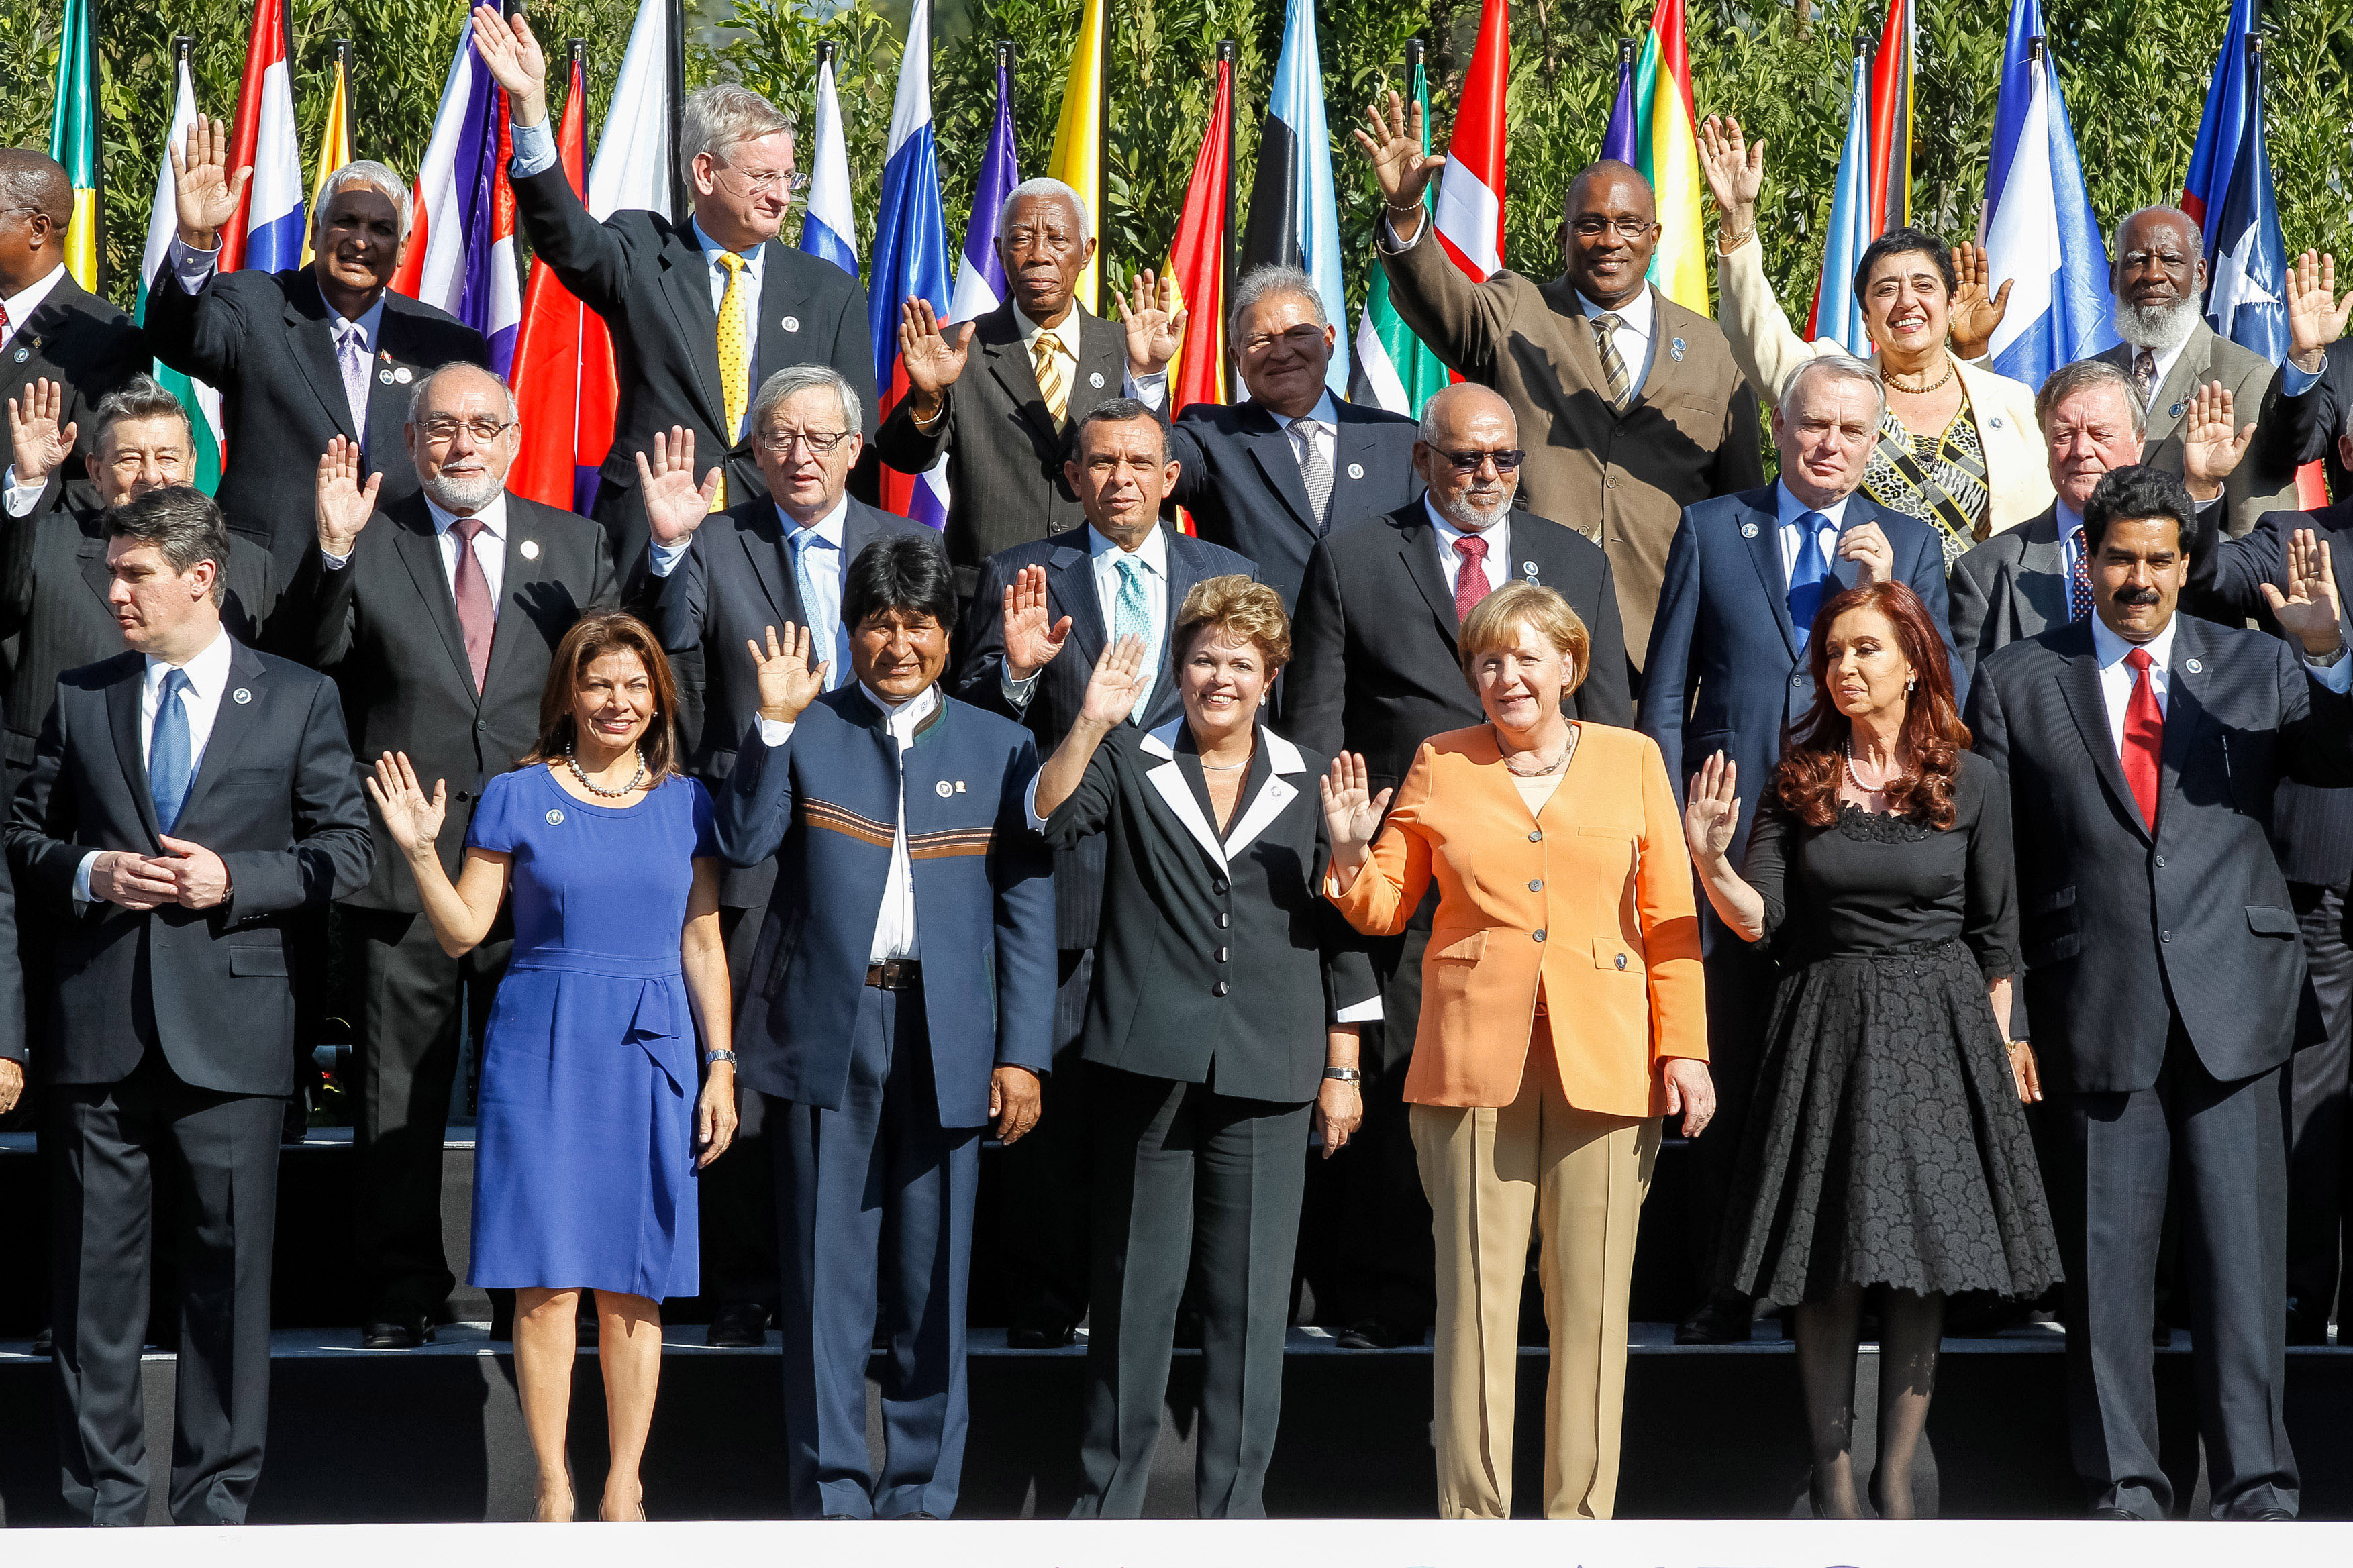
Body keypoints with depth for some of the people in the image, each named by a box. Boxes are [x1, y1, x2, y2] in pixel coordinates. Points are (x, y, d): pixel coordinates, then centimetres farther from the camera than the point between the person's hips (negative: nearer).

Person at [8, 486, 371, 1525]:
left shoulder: (299, 701, 4)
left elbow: (343, 853, 3)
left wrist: (234, 882, -11)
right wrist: (87, 875, -6)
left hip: (230, 1032, -2)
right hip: (100, 1029, 2)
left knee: (228, 1273, 3)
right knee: (95, 1274, 4)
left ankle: (215, 1501, 13)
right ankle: (103, 1503, 14)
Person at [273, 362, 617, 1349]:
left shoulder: (573, 546, 10)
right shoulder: (367, 545, 3)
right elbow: (305, 661, -7)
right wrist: (332, 553, -22)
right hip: (403, 859, -1)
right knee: (399, 1091, 5)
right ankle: (402, 1293, 15)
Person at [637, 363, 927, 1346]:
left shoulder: (910, 549, 11)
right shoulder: (713, 548, 4)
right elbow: (667, 667, -10)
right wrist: (667, 548, -22)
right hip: (754, 852, -2)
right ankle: (743, 1292, 9)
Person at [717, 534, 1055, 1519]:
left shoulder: (1001, 750, 9)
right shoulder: (806, 733, 6)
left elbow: (1026, 912, 6)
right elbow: (743, 844, -7)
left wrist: (1022, 1054, 0)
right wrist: (774, 724, -15)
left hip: (944, 1039, 1)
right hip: (823, 1032, -1)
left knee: (934, 1277, 5)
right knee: (825, 1273, 1)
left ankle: (921, 1497, 14)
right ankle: (831, 1493, 8)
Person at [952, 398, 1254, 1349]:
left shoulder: (1228, 577, 13)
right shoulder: (1020, 577, 7)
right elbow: (972, 730, 2)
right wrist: (1015, 670, -16)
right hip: (1062, 871, -1)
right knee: (1052, 1090, -2)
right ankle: (1044, 1299, 7)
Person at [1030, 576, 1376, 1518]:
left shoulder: (1310, 781, 11)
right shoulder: (1130, 764, 7)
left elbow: (1341, 936, 12)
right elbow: (1049, 816, -12)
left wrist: (1341, 1069, 9)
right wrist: (1092, 724, -24)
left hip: (1268, 1080, 1)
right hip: (1149, 1061, -1)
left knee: (1252, 1295, 2)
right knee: (1136, 1283, 2)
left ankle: (1233, 1503, 10)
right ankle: (1110, 1495, 12)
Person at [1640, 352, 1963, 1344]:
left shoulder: (1910, 547, 11)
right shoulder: (1710, 531, 10)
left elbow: (1945, 694, 3)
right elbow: (1666, 696, 10)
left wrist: (1885, 593, -9)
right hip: (1731, 839, 0)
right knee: (1728, 1069, 2)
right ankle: (1723, 1285, 9)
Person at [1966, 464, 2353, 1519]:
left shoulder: (2255, 666, 9)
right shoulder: (2017, 683, 8)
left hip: (2232, 1003, 0)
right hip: (2096, 1009, 0)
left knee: (2241, 1245, 0)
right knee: (2107, 1252, 4)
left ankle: (2254, 1480, 7)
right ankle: (2124, 1481, 13)